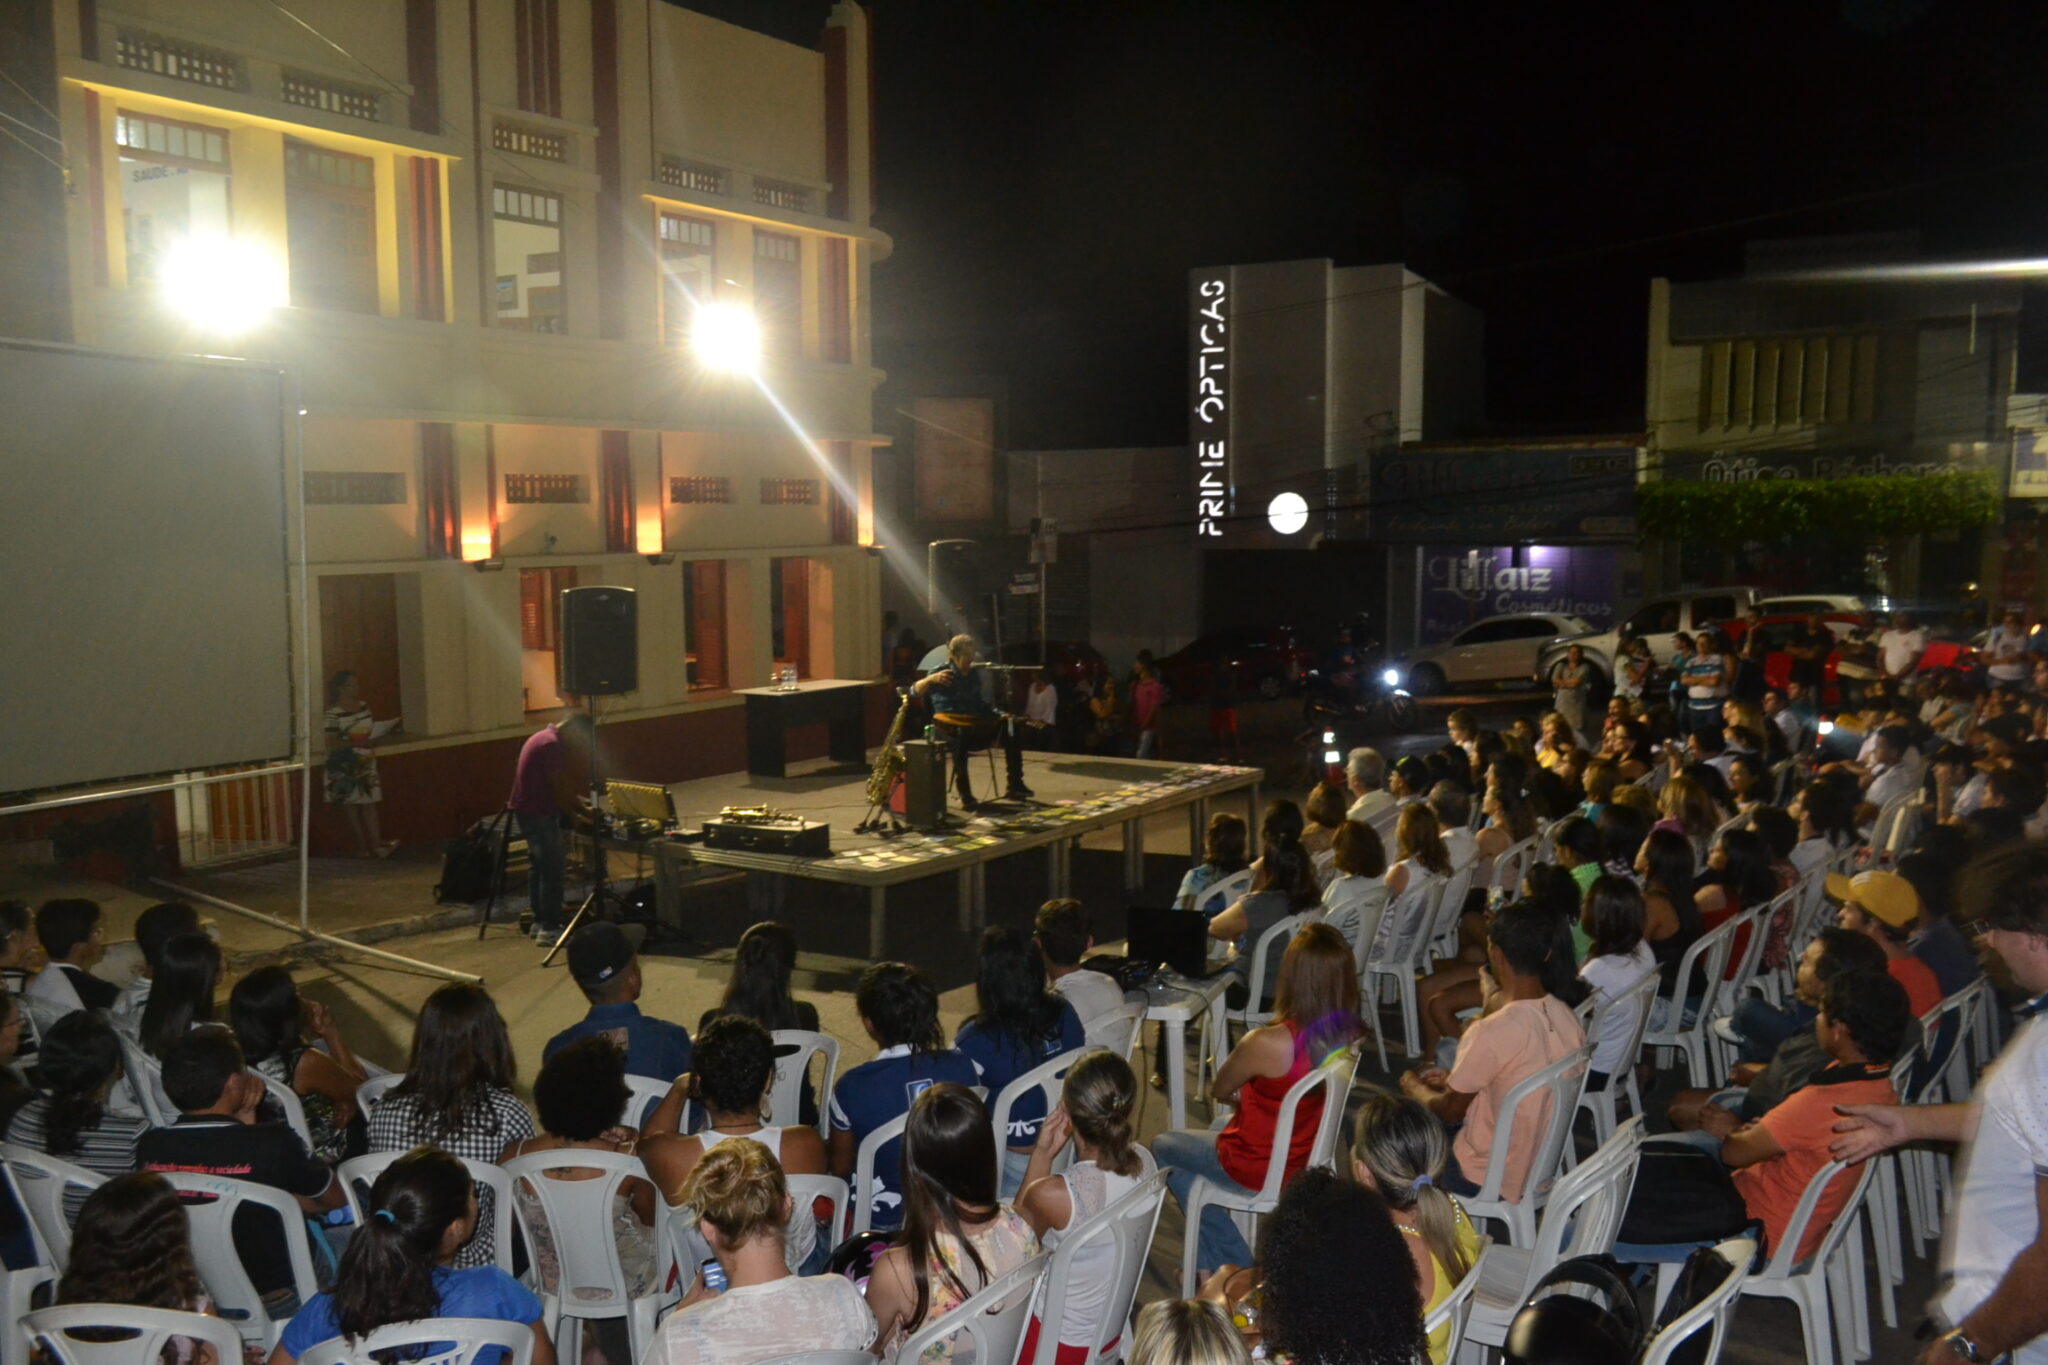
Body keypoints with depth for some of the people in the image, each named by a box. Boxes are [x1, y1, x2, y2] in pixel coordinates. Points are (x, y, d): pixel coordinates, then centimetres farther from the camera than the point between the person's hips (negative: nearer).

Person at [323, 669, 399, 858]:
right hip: (344, 766, -5)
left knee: (370, 802, 1)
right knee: (351, 804, 3)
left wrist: (381, 733, -5)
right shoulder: (334, 713, -14)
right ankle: (362, 846, 8)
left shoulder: (364, 706, 6)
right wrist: (357, 743, -24)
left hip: (366, 761, 5)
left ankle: (376, 843, -1)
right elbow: (331, 744, -16)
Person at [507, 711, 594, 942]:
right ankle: (550, 928, -6)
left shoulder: (544, 737, 13)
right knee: (553, 870, -7)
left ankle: (539, 922, 24)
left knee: (538, 866, 16)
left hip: (528, 810, 11)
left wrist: (579, 801, 13)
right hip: (538, 814, -11)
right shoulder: (552, 745, -19)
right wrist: (576, 815, -7)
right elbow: (559, 789, -18)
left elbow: (561, 785, 19)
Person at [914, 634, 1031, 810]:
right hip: (950, 728, -6)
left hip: (976, 726, 6)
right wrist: (931, 679, -37)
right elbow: (915, 691, -17)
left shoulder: (974, 675, 15)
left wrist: (997, 714, 5)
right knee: (960, 734, -41)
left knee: (1010, 726, -13)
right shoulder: (942, 673, -3)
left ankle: (1015, 786, -13)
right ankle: (965, 796, -40)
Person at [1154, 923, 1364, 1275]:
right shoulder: (1351, 1035, -15)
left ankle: (1230, 1266, 24)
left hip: (1261, 1170, -7)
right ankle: (1211, 1263, 37)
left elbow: (1218, 1091, -13)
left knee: (1162, 1147, 20)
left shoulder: (1268, 1044, -34)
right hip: (1309, 1159, 7)